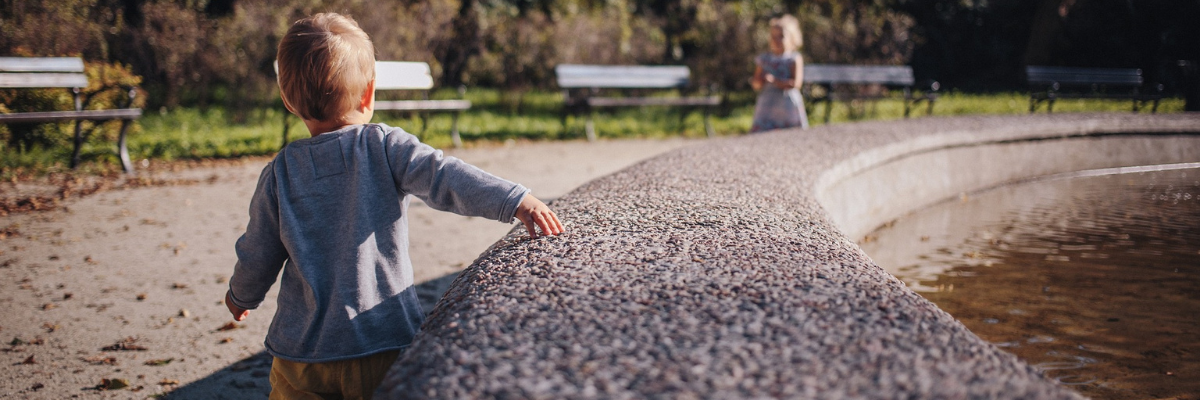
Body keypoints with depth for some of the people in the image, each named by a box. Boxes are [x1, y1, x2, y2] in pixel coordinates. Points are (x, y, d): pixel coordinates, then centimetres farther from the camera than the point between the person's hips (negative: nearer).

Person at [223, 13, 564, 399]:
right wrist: (516, 200, -28)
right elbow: (444, 176, -22)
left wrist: (242, 297, 26)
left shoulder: (280, 172, -1)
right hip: (383, 342, -1)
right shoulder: (385, 146, -7)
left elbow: (258, 257, 6)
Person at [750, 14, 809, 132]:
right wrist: (759, 82, -13)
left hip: (788, 104, -3)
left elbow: (796, 83, -13)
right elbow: (756, 84, 11)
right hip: (766, 104, 3)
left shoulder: (794, 59, -1)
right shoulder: (764, 59, 12)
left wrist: (774, 81, -15)